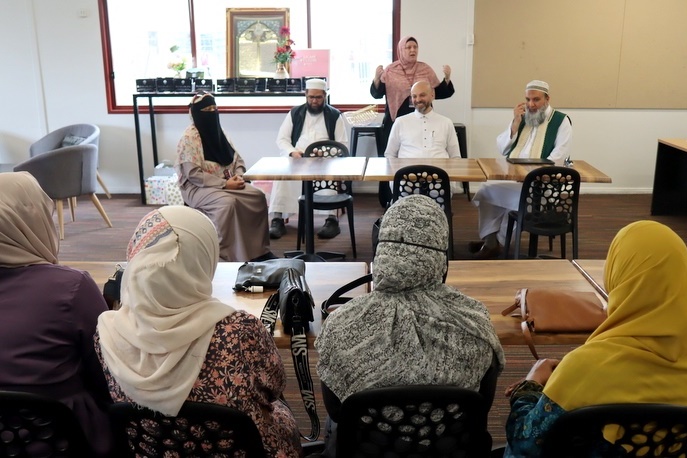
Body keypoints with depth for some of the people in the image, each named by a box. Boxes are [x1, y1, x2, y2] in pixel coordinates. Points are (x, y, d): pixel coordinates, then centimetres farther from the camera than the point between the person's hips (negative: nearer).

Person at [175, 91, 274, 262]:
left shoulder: (218, 133, 11)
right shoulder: (189, 138, -12)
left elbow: (237, 159, 14)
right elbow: (193, 174, -20)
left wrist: (238, 176, -9)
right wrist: (224, 184, -23)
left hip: (228, 183, 7)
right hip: (198, 187, -7)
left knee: (258, 196, -15)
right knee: (227, 202, -36)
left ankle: (259, 249, -8)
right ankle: (228, 254, -23)